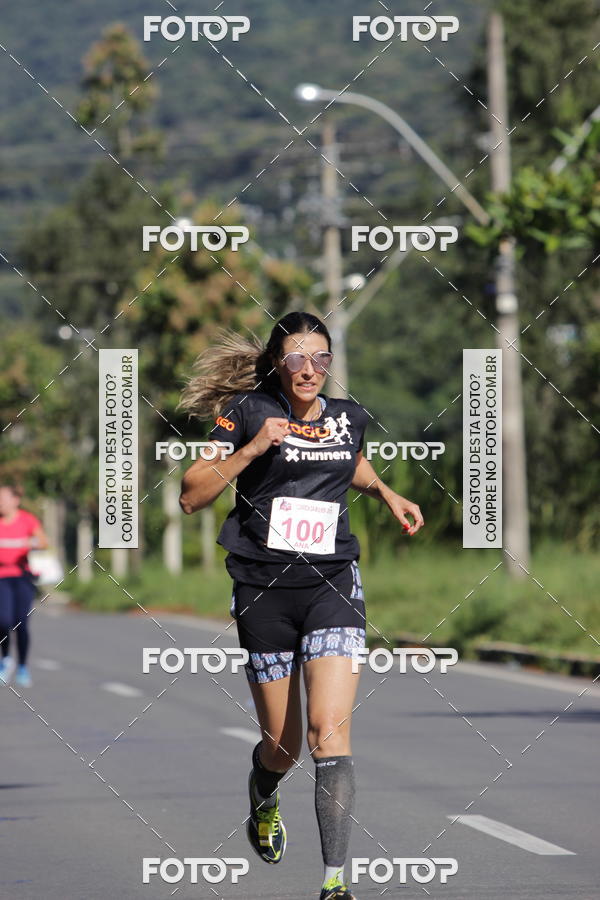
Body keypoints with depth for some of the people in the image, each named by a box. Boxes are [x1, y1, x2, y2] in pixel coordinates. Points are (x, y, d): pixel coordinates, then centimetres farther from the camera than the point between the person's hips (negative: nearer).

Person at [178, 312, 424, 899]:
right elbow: (191, 497, -7)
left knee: (329, 730, -17)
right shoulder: (247, 411, -3)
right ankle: (262, 795, 47)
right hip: (264, 591, -1)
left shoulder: (348, 418, 8)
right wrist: (251, 449, -18)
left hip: (331, 585, 1)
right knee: (281, 745, 8)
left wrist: (386, 493, 13)